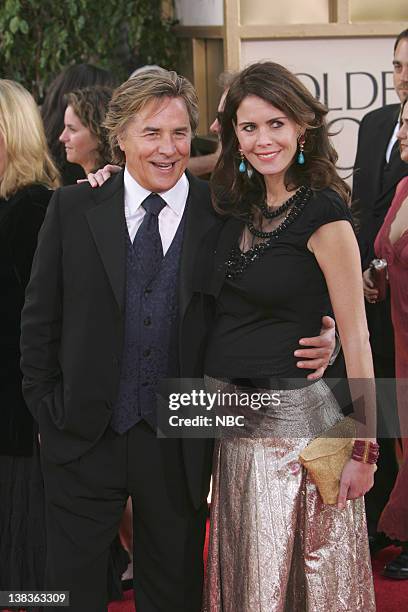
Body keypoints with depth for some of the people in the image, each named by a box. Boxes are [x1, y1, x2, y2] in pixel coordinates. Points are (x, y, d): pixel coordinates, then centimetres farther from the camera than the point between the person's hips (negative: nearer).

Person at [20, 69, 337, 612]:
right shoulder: (74, 210, 0)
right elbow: (40, 318, 4)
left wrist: (321, 342, -14)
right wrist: (45, 409, 0)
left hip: (179, 448, 0)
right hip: (84, 441, 0)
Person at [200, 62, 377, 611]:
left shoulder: (323, 214, -13)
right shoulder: (236, 206, 6)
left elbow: (355, 336, -12)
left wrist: (364, 447, -14)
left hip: (292, 416, -6)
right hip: (228, 416, 6)